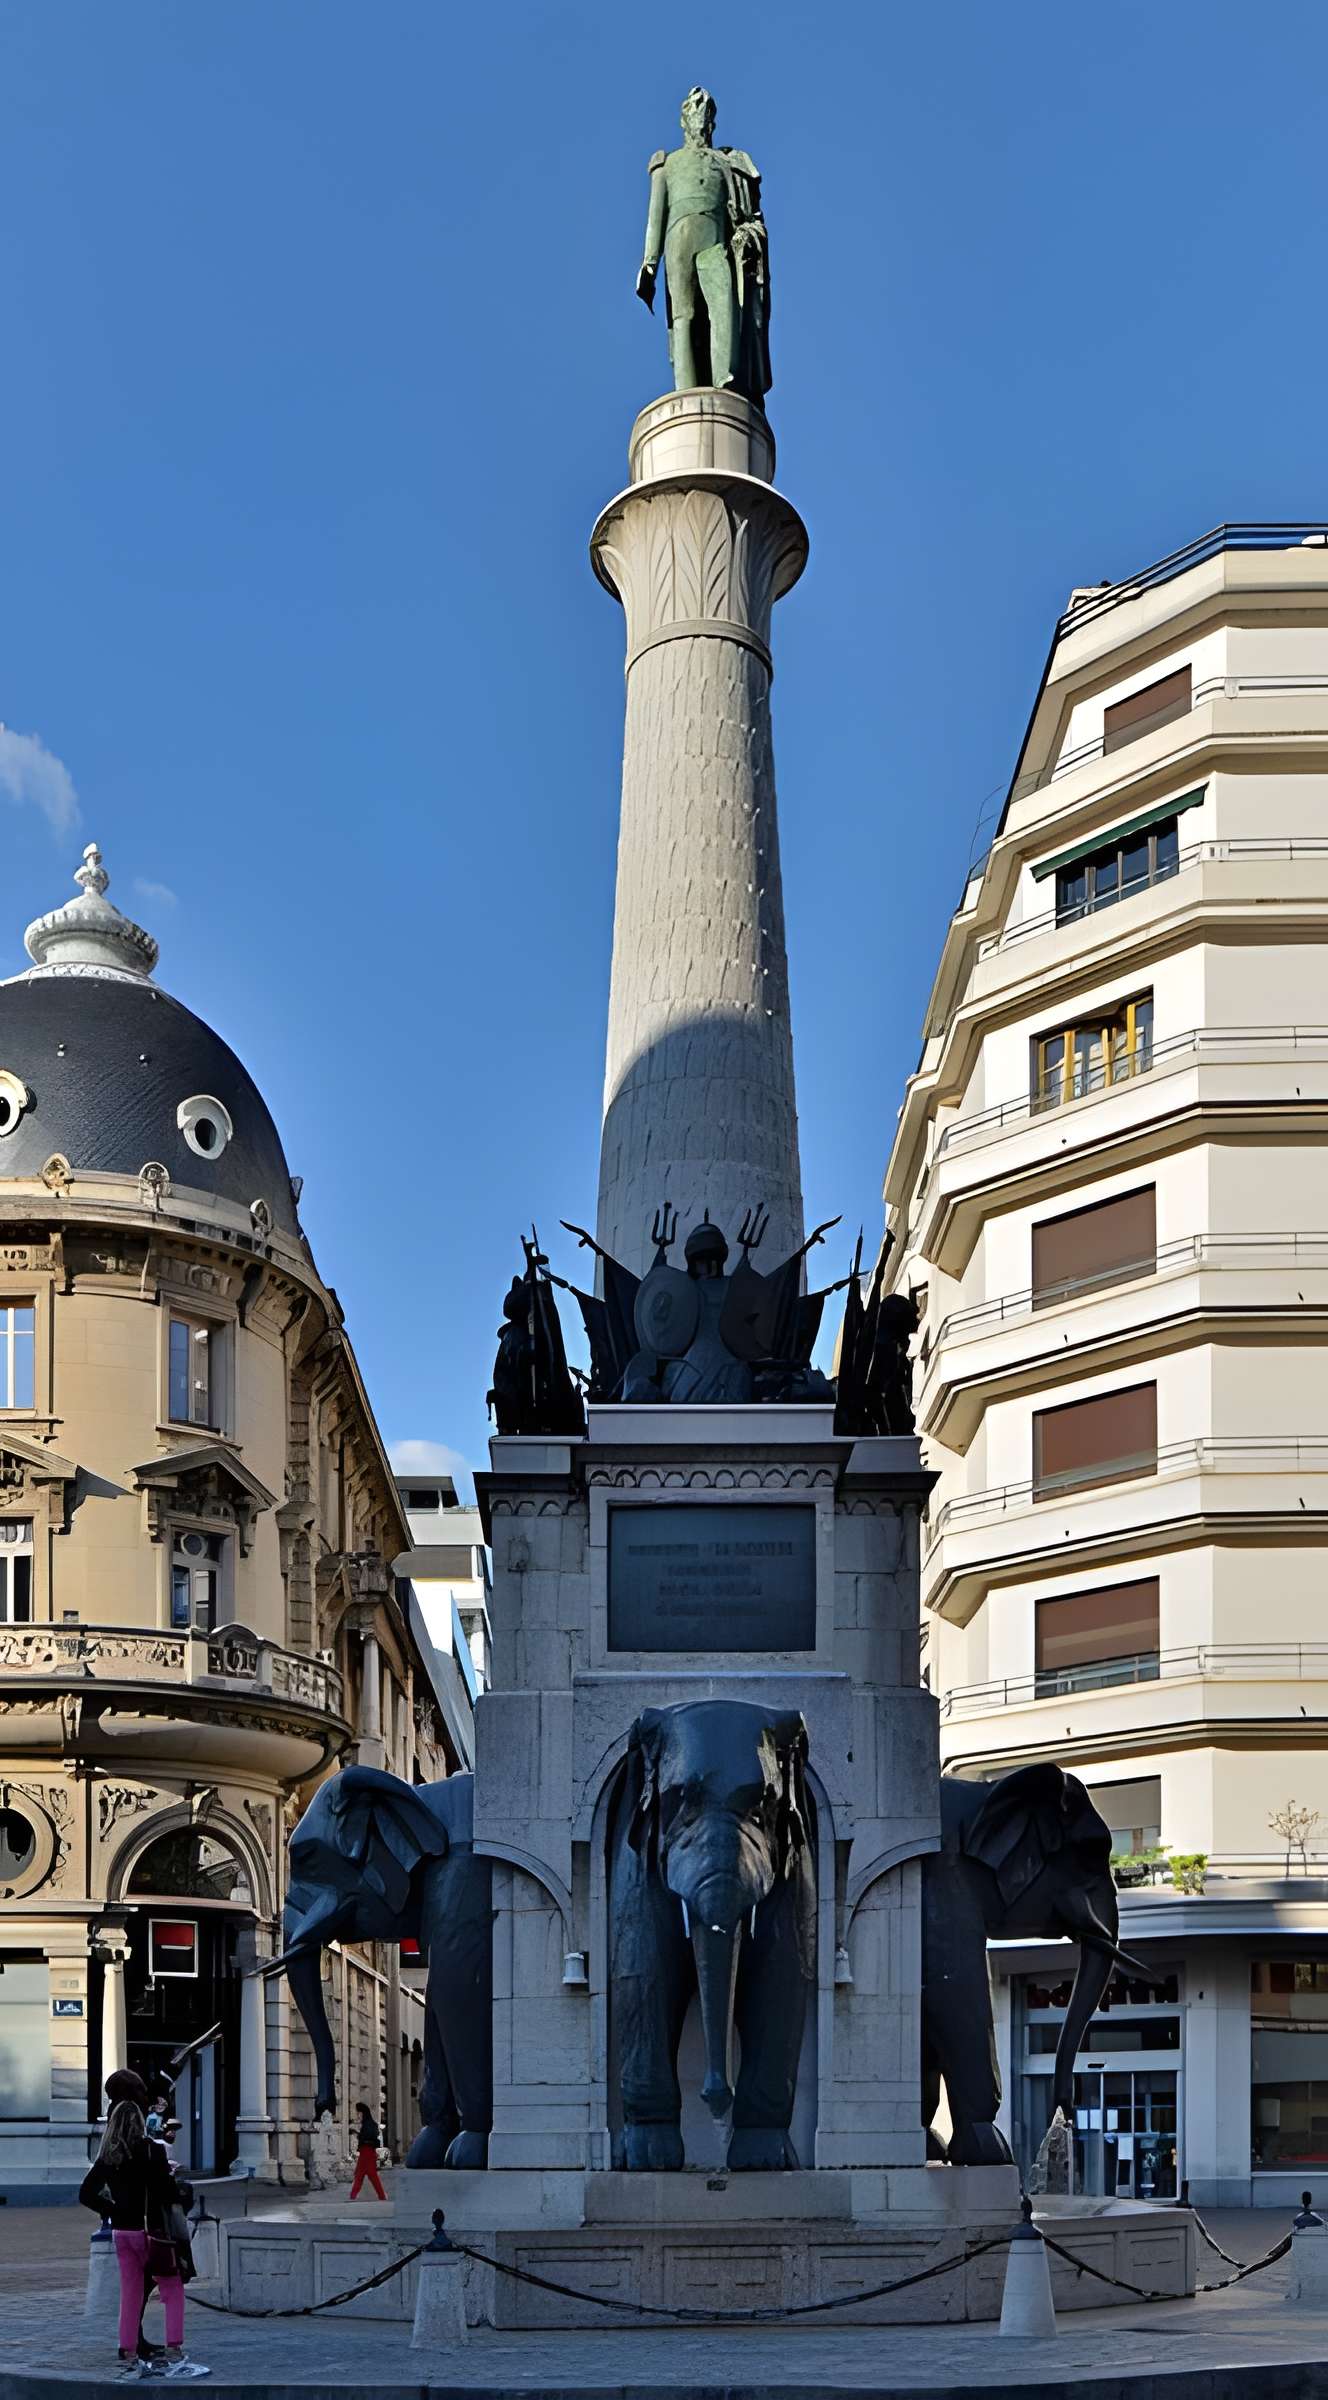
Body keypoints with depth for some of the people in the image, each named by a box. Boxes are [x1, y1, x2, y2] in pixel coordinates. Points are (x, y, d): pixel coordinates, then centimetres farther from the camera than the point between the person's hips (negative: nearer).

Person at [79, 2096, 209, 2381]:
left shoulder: (107, 2157, 2)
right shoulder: (152, 2151, -12)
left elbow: (87, 2194, 2)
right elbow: (169, 2192, -15)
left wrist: (113, 2210, 8)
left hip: (122, 2232, 5)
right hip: (152, 2230, -5)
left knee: (130, 2296, 11)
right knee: (173, 2292, 5)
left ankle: (129, 2360, 11)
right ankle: (174, 2355, -3)